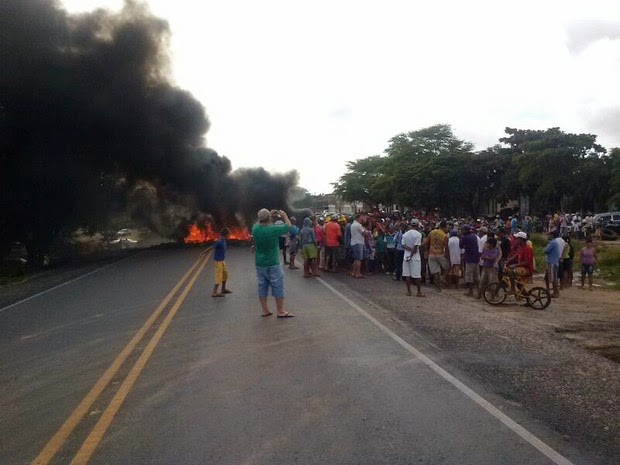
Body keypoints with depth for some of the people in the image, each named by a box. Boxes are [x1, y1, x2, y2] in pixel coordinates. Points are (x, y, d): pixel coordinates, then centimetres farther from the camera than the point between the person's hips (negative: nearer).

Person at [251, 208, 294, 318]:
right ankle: (280, 311, 11)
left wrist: (270, 219, 15)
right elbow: (288, 226, -4)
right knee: (278, 286, 5)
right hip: (273, 264, -5)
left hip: (260, 264, 5)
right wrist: (284, 216, 11)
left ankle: (265, 310, 18)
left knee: (262, 286, 12)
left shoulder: (255, 228, -7)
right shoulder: (274, 229, -20)